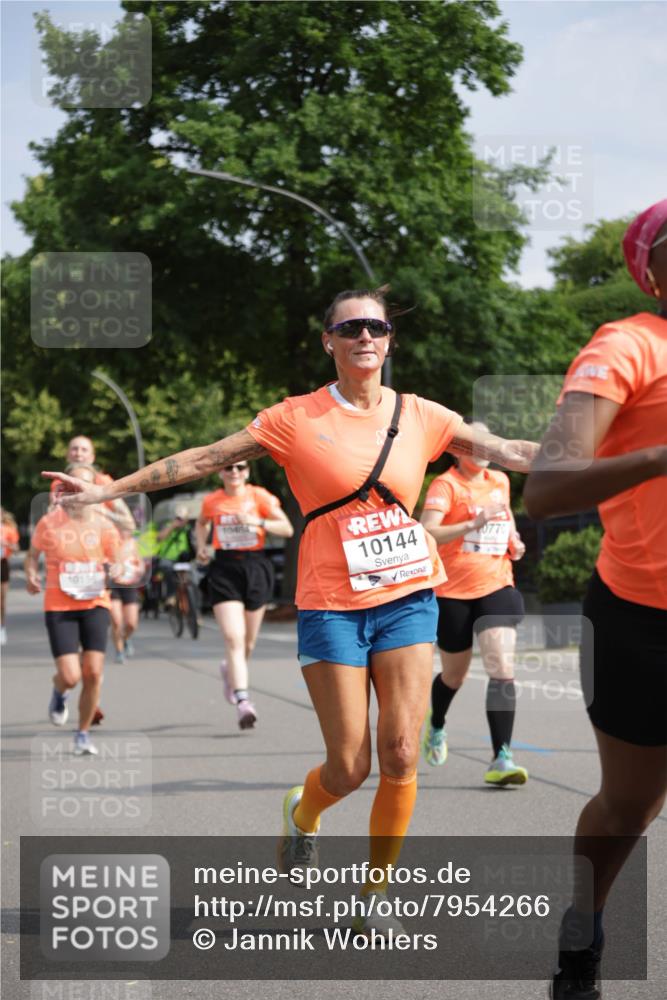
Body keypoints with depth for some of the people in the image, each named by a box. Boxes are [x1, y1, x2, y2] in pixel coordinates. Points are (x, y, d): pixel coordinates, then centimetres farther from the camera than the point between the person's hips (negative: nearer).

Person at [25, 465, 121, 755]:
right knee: (71, 676, -11)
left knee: (93, 673, -7)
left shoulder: (103, 525, -1)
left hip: (94, 604, 2)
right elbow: (33, 553, 12)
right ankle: (59, 691, 30)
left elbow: (118, 565, 7)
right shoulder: (50, 522, -4)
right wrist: (31, 576, -7)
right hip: (58, 606, -1)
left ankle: (83, 734, 14)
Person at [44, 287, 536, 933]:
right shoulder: (297, 418, -1)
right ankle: (302, 813, 34)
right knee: (349, 768, -3)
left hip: (408, 597, 2)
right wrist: (107, 489, 0)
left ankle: (375, 894, 11)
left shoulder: (420, 417, 5)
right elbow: (205, 459, 2)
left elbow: (511, 452, 8)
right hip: (332, 605, -2)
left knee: (401, 756, -6)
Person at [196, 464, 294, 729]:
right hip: (224, 569, -1)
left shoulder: (260, 496, 0)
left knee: (248, 641, 13)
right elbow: (201, 523, 27)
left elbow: (287, 529, -5)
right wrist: (201, 547, 10)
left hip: (255, 566, 1)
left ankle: (230, 670, 46)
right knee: (233, 637, -16)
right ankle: (242, 700, -23)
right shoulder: (212, 501, 5)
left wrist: (257, 521, -18)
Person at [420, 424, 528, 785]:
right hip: (453, 592, -3)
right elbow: (426, 534, -22)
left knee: (502, 670, -15)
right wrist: (474, 524, -32)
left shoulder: (500, 481, 10)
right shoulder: (446, 484, -9)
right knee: (455, 675, 13)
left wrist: (514, 541, 12)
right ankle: (436, 726, 46)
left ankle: (501, 758, -18)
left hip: (496, 587, 3)